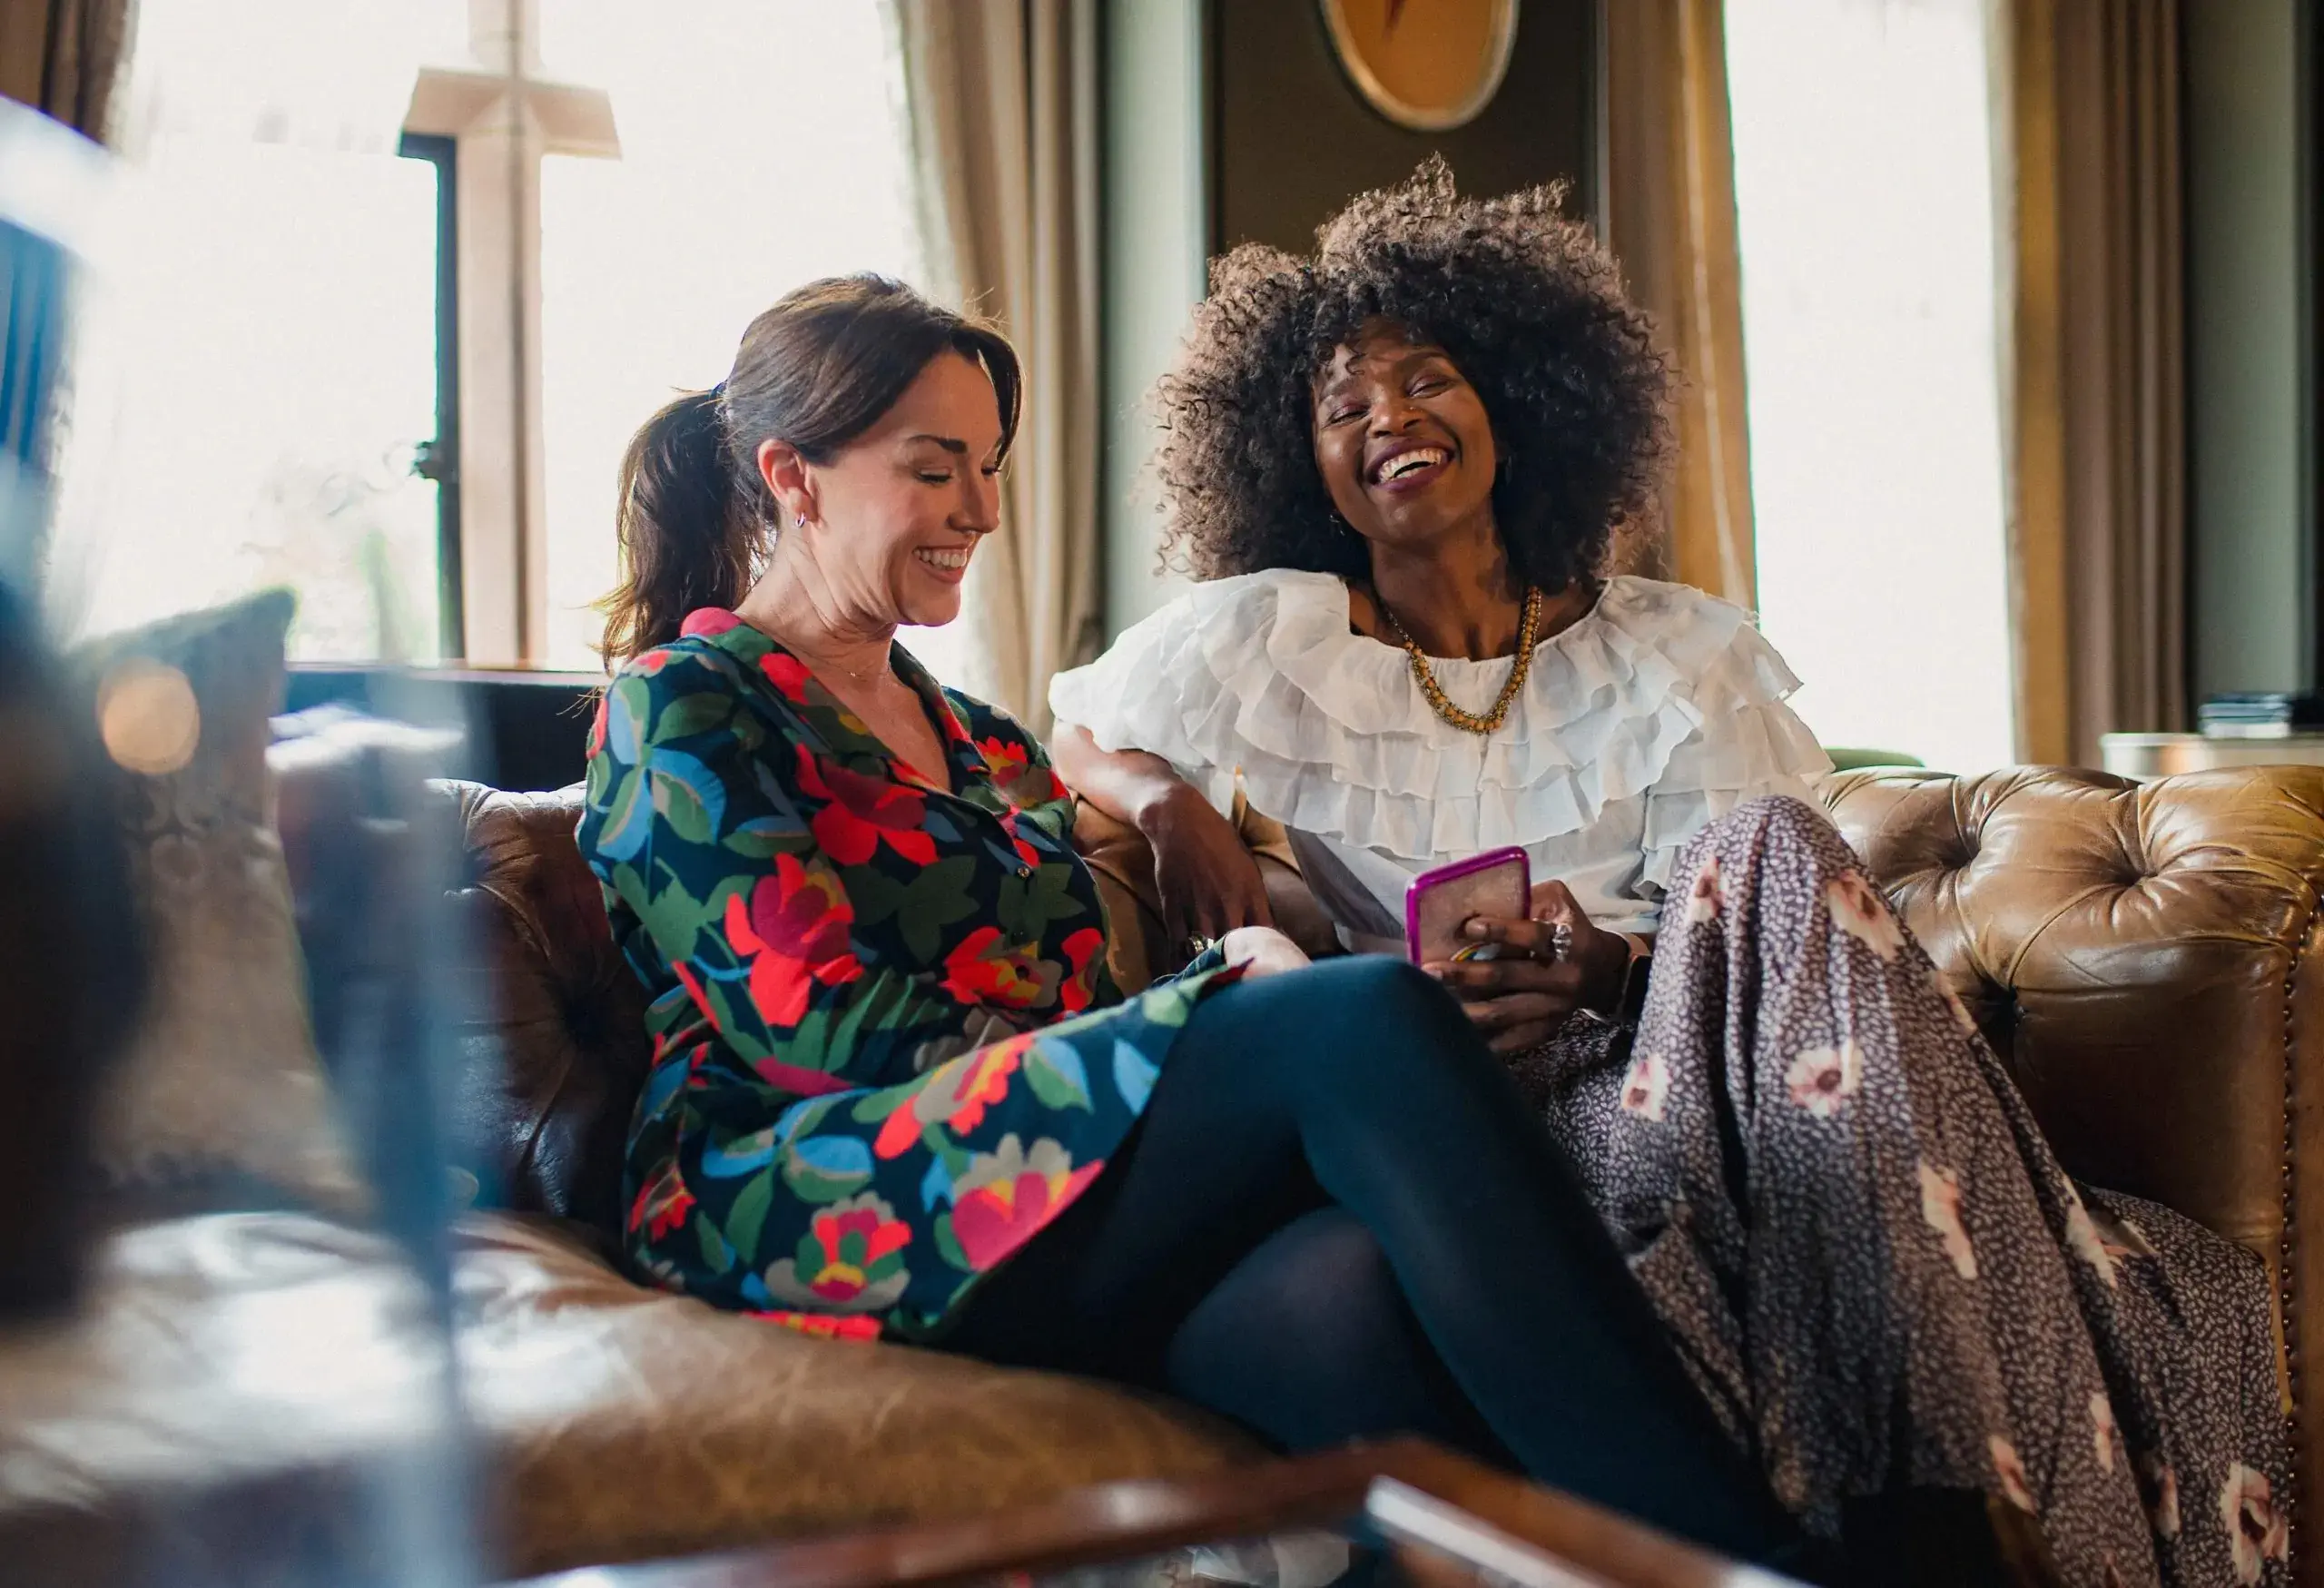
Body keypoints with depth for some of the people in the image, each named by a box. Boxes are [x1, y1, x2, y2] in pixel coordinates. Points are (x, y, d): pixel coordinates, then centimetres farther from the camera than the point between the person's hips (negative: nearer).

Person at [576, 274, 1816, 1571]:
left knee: (1357, 1290, -32)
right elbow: (825, 1028, -8)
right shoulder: (679, 710, 6)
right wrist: (1214, 996, -11)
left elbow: (1073, 1020, 16)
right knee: (1367, 1021, -28)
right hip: (801, 1215, -5)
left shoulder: (985, 748, 28)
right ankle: (1741, 1554, -31)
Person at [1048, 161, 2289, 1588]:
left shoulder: (1668, 650, 13)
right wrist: (1170, 800, -9)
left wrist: (1617, 973, -19)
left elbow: (1776, 909, 4)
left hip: (1656, 1059, 3)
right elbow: (1062, 743, 14)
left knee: (1773, 851, -30)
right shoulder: (1259, 642, 9)